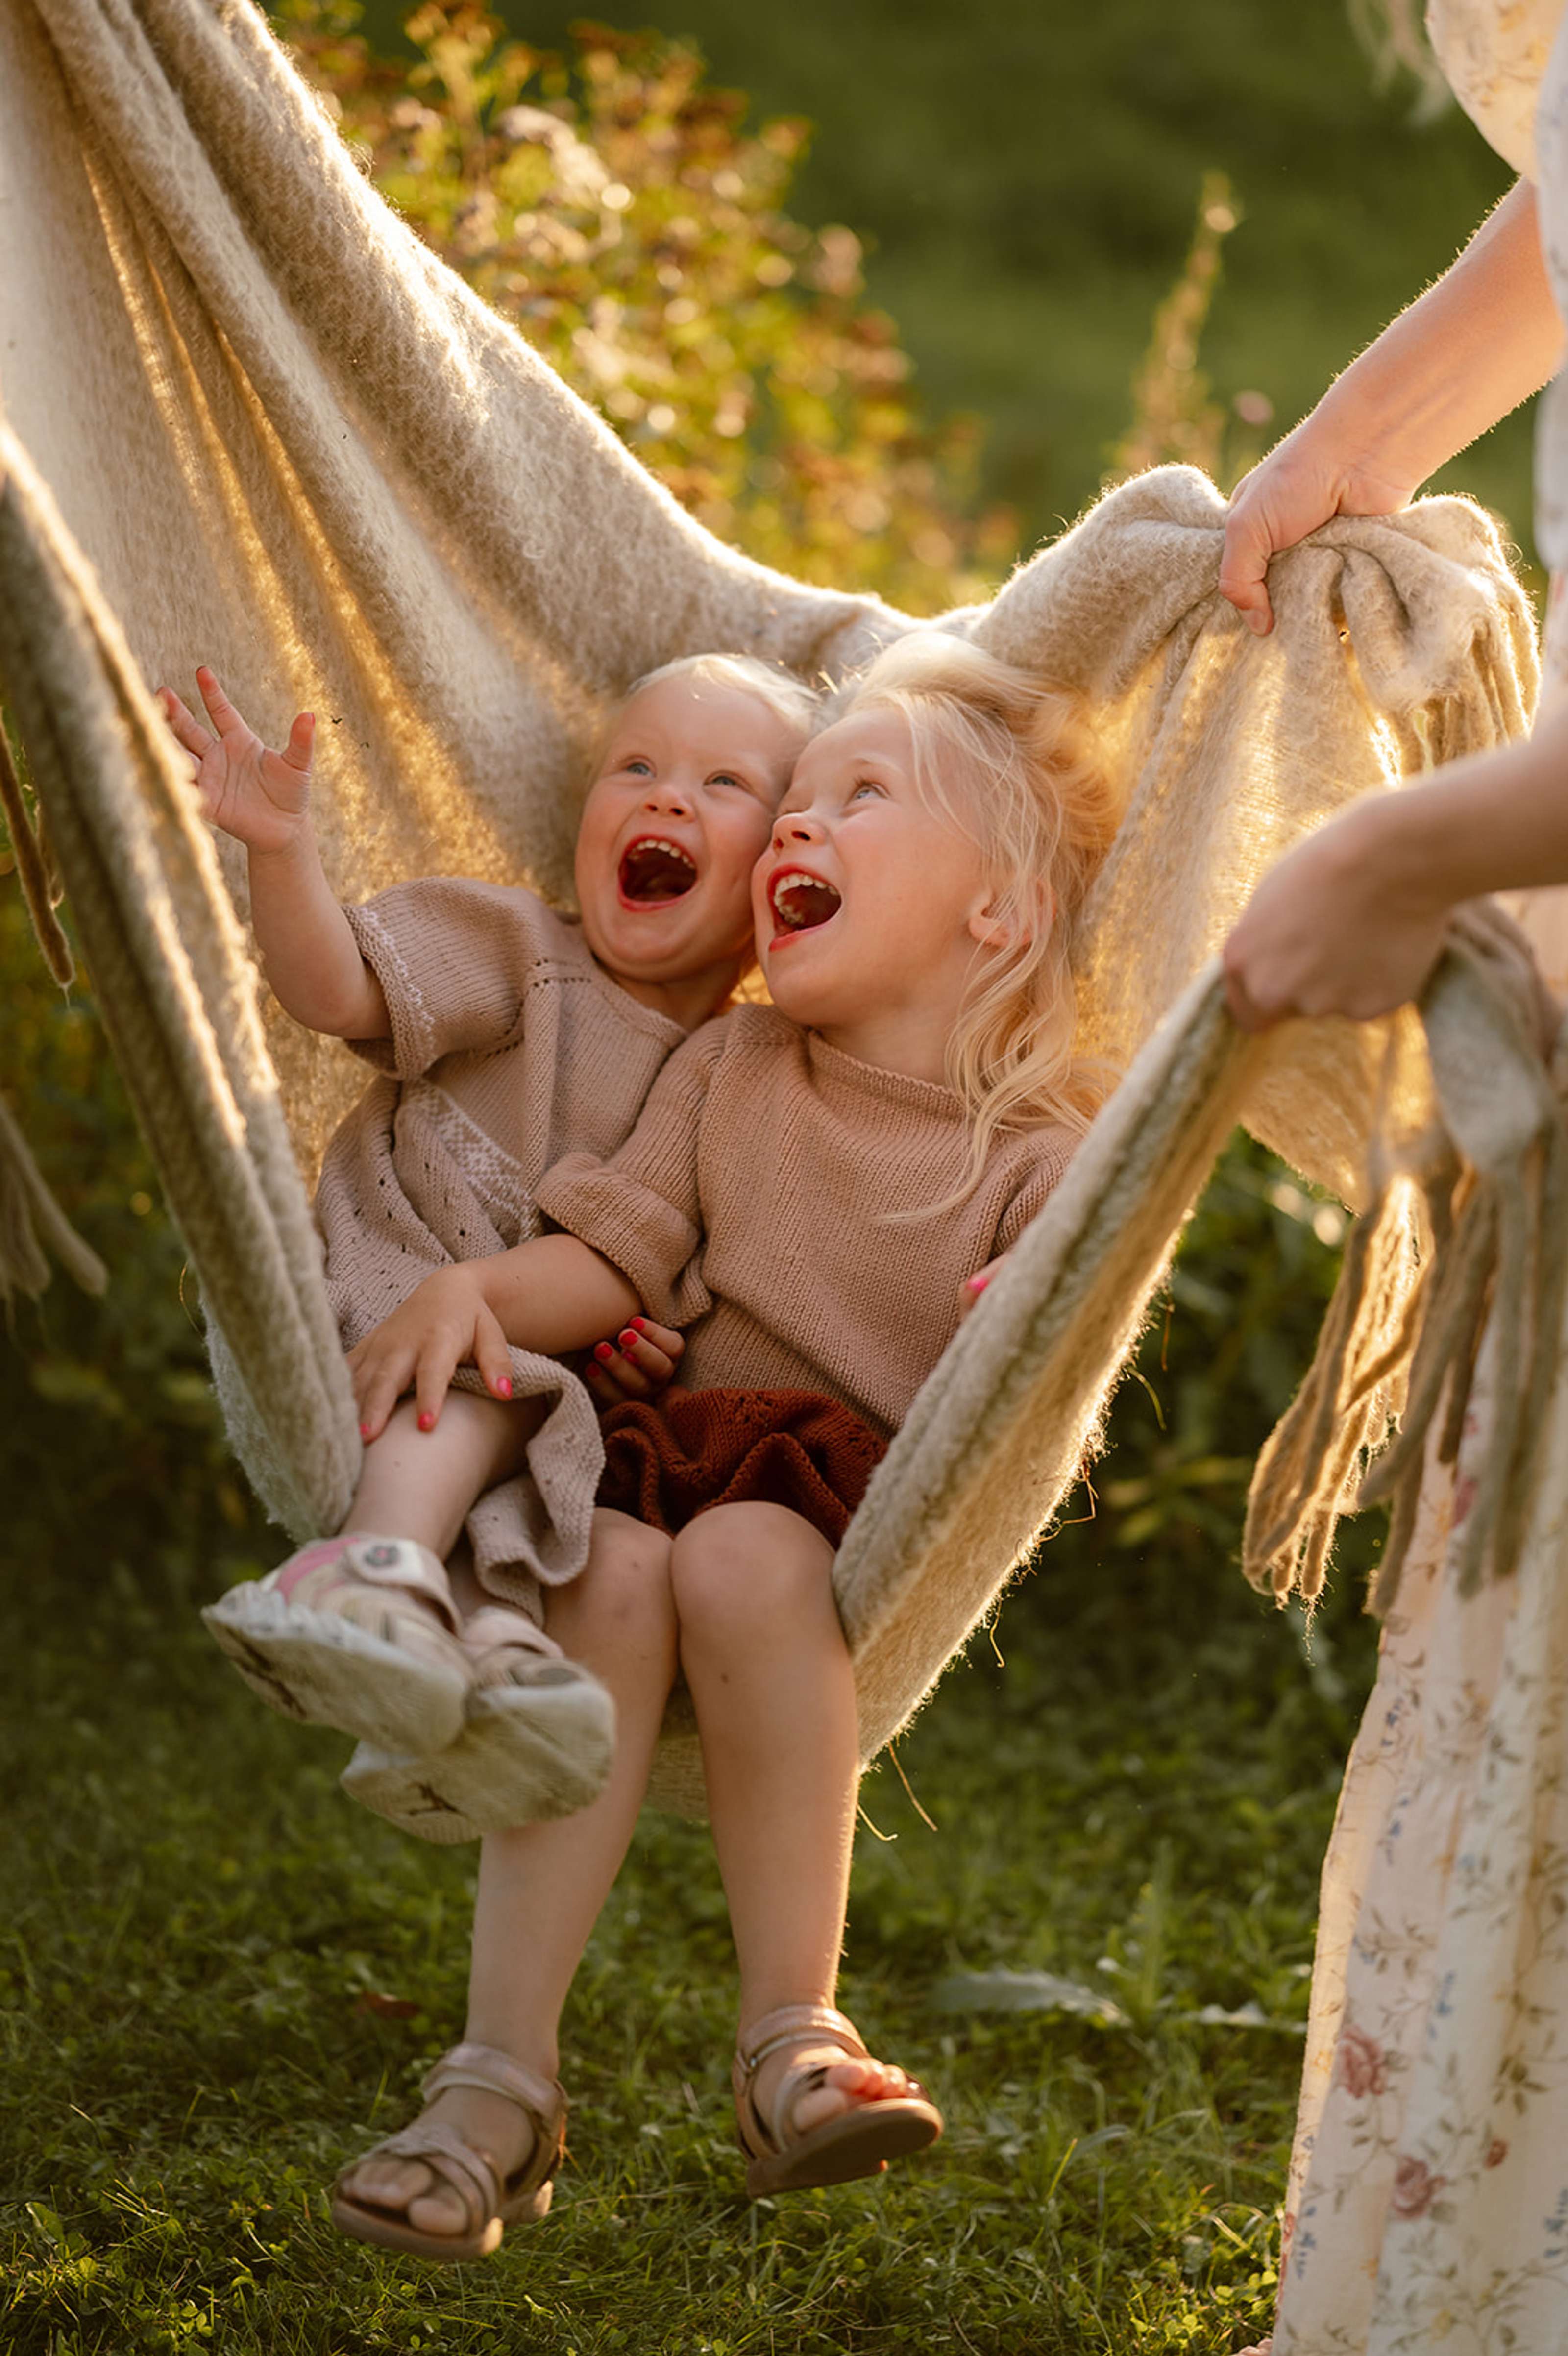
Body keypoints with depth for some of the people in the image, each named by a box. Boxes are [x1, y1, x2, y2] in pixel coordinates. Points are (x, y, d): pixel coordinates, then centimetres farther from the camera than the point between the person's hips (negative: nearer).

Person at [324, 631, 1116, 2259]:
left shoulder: (1040, 1160, -2)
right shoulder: (728, 1069, 12)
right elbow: (614, 1255, 6)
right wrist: (473, 1286, -13)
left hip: (872, 1518, -3)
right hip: (680, 1441, 3)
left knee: (743, 1552, -36)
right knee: (611, 1566, -31)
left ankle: (790, 2036, -24)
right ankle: (500, 2080, -31)